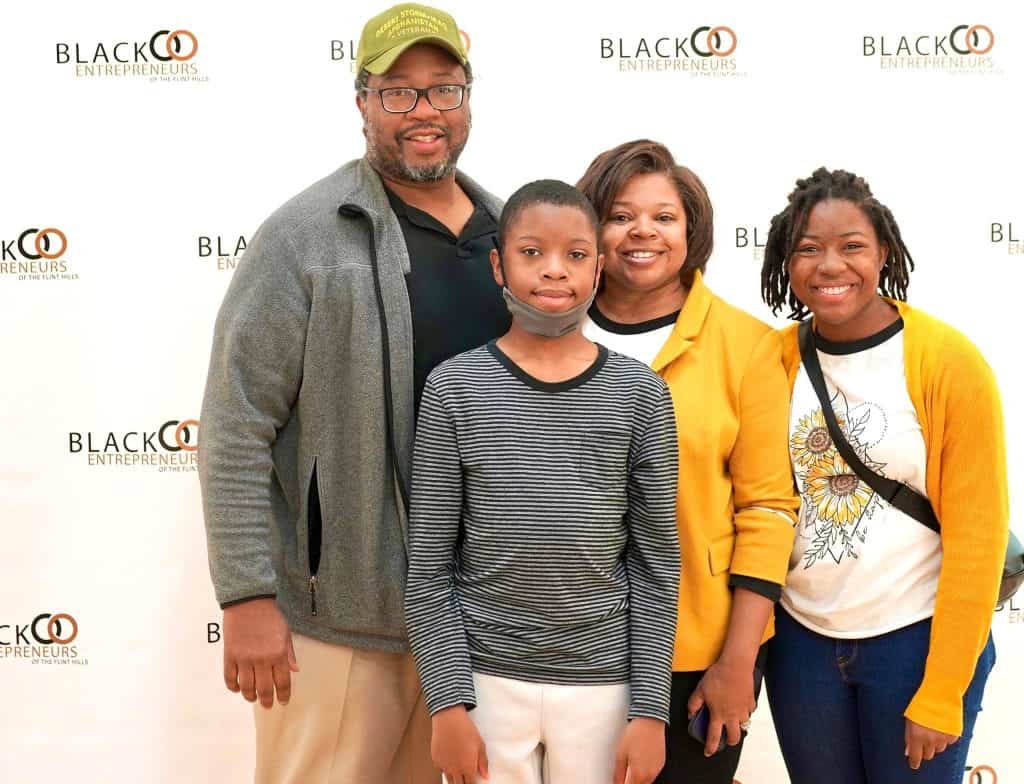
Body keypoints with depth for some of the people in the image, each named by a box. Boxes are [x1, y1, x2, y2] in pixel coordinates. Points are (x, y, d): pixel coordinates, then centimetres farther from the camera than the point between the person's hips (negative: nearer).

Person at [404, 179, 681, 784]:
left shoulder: (639, 394, -2)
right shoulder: (455, 388, -4)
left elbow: (656, 563, 0)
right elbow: (430, 564, -2)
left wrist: (650, 709, -3)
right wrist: (448, 702, -6)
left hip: (602, 681, 1)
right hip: (487, 677, 0)